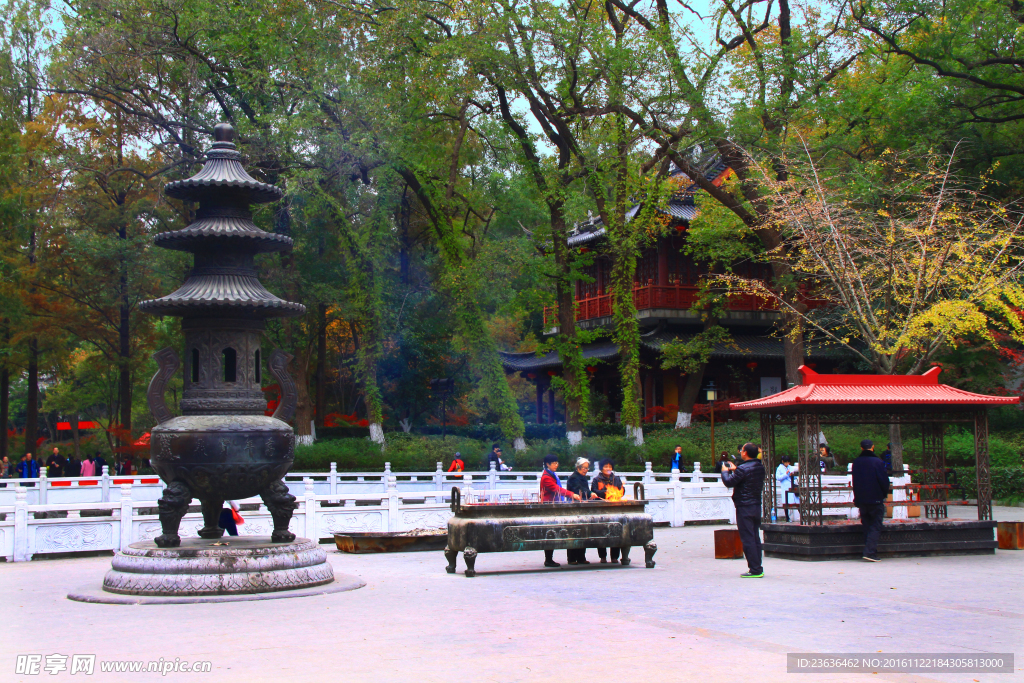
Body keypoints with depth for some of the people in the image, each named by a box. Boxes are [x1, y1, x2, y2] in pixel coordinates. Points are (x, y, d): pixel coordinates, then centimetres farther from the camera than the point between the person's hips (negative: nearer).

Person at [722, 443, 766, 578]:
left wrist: (725, 471, 5)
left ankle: (755, 569, -6)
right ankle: (758, 569, 14)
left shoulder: (743, 469, -18)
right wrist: (735, 469, 27)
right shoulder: (760, 468, 9)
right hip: (756, 505, 8)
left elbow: (729, 482, -13)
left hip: (744, 507, -8)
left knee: (748, 539, -5)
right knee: (755, 538, 12)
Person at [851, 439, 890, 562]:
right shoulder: (877, 462, -10)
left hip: (861, 500, 5)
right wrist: (885, 494, 6)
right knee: (875, 526, -2)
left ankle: (870, 552, 13)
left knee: (866, 526, 13)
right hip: (876, 499, -5)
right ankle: (870, 552, -14)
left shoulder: (856, 463, 6)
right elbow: (884, 480, -10)